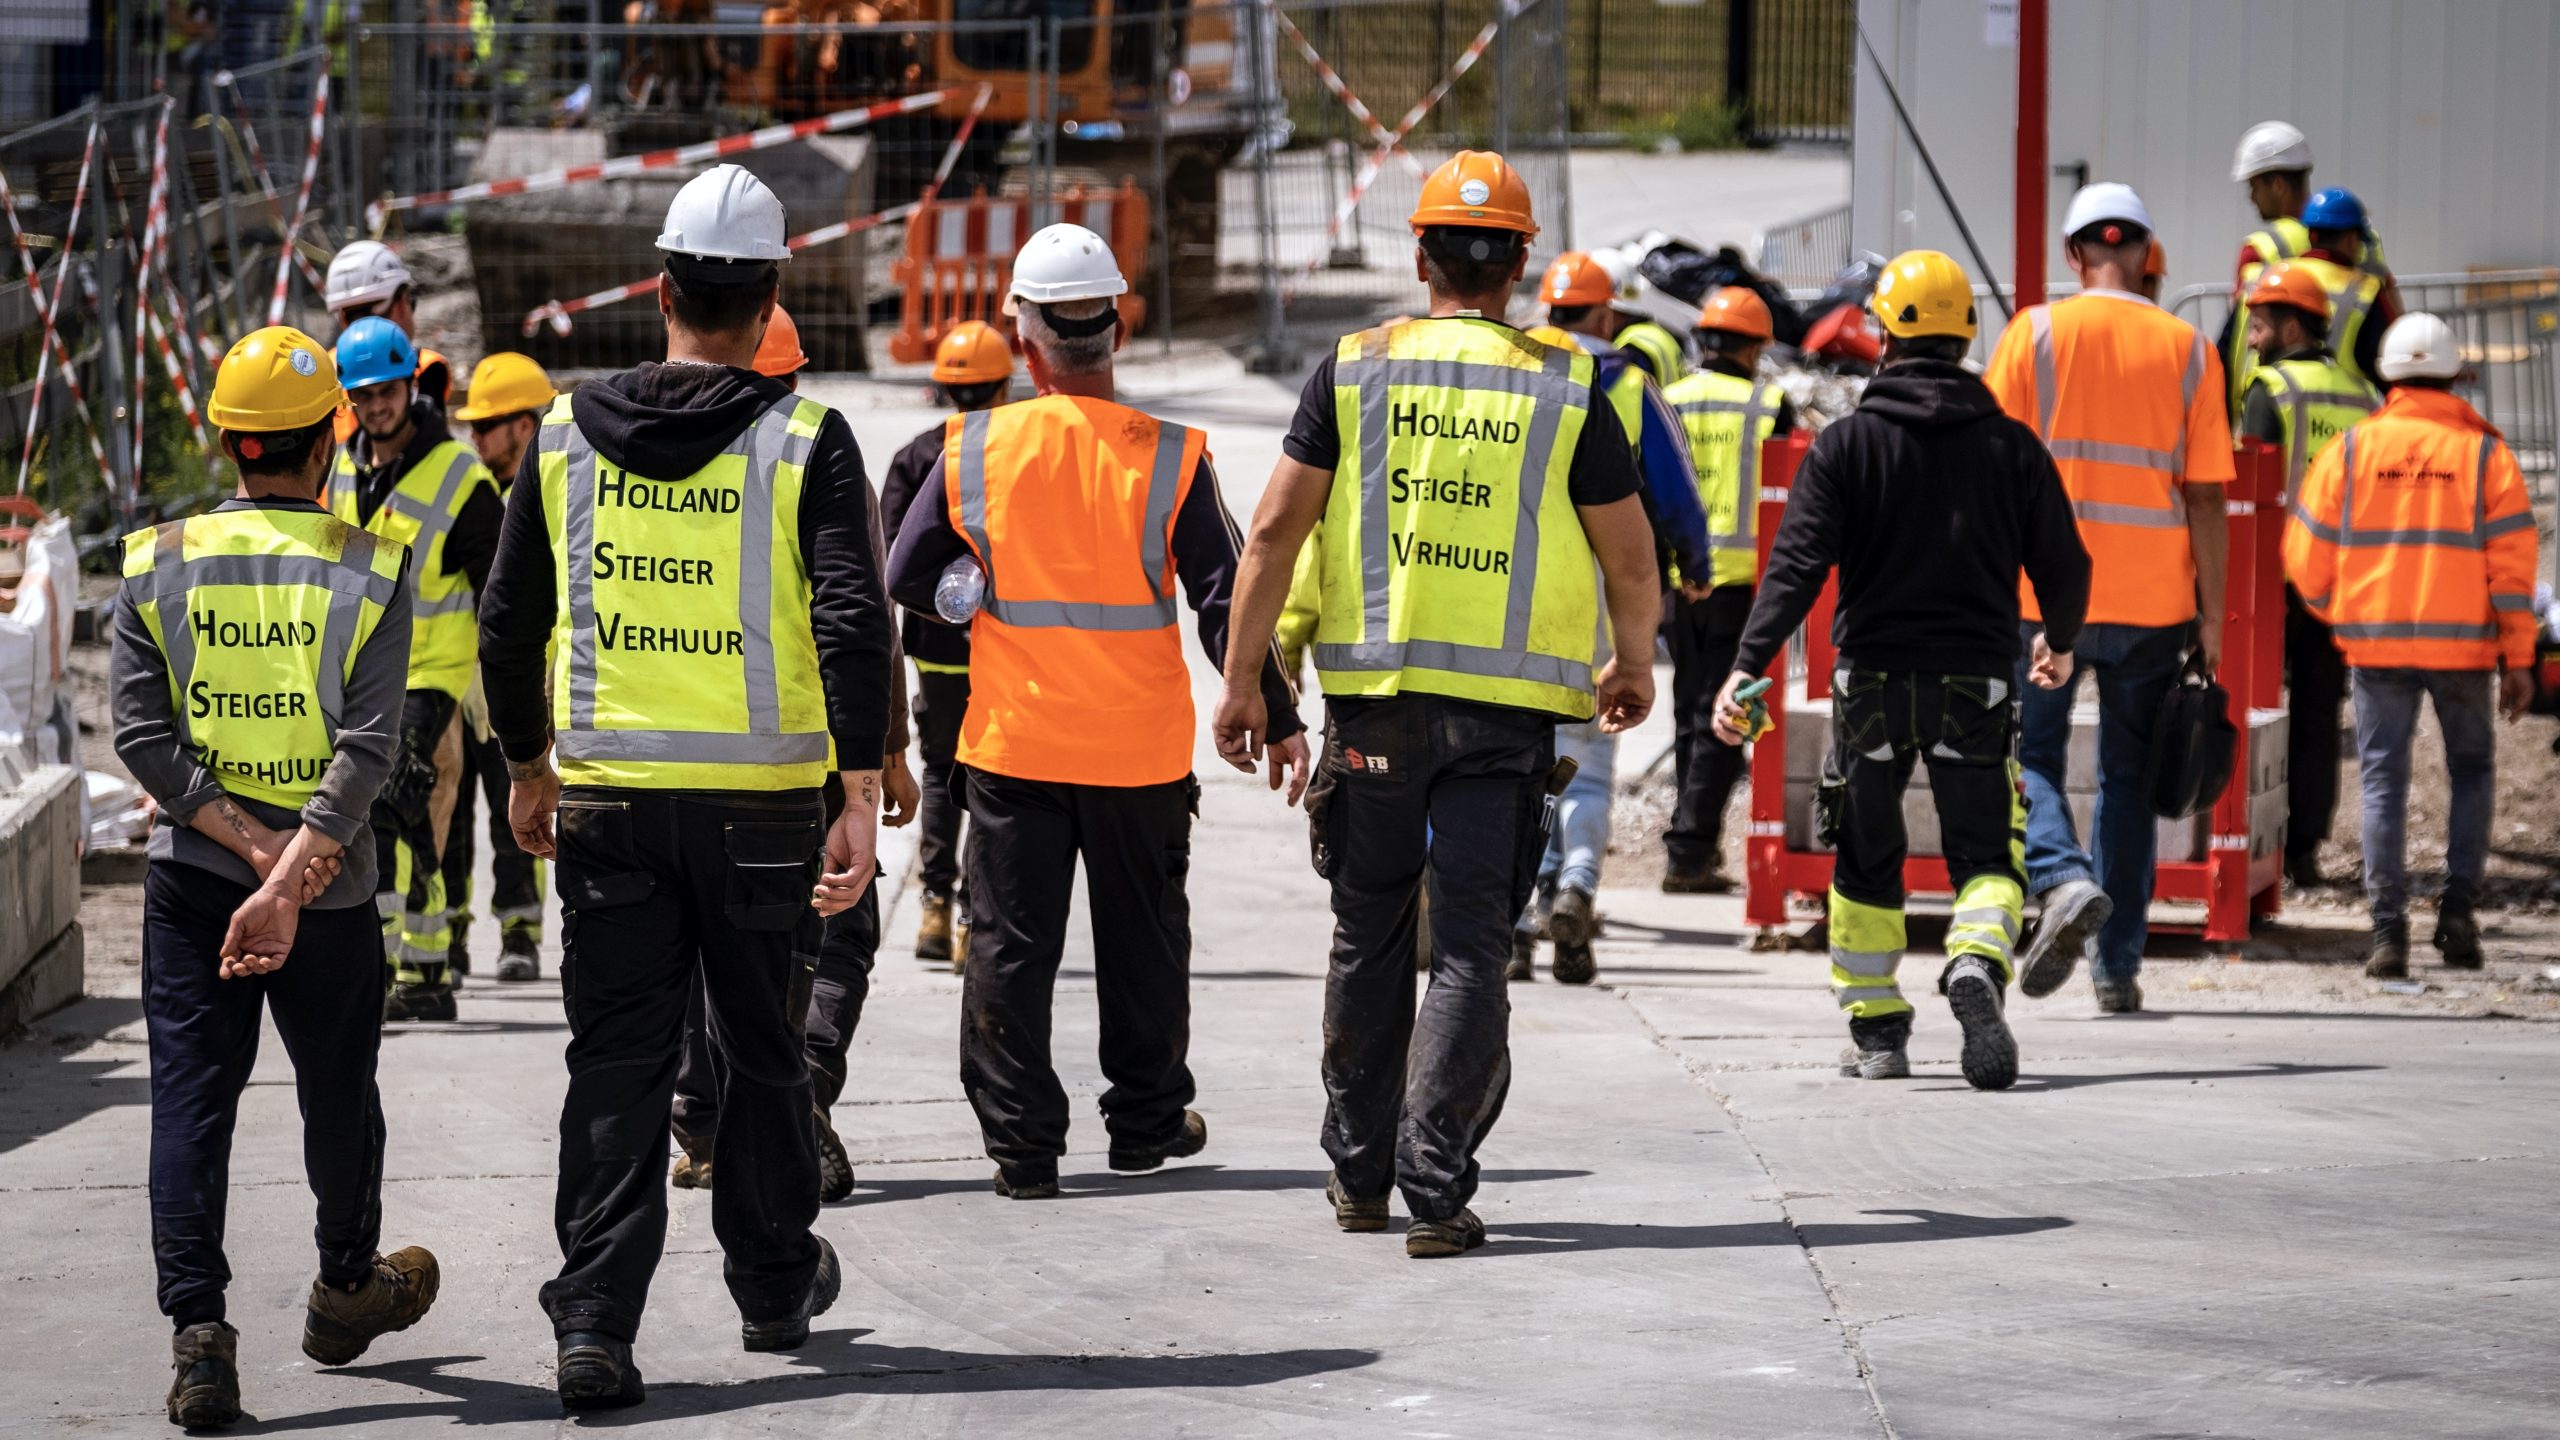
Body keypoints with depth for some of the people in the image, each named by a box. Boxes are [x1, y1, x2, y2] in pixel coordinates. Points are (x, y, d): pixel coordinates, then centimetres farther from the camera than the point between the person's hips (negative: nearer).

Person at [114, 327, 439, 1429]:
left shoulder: (158, 564, 0)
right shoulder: (365, 573, -5)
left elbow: (141, 736, -7)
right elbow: (367, 749, -15)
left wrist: (252, 845, -9)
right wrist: (288, 881, -19)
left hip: (191, 875, 1)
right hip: (328, 884, -1)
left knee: (189, 1099, 1)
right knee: (338, 1091, 19)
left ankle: (198, 1330, -12)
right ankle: (344, 1290, 39)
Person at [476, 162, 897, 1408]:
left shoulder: (568, 434, 3)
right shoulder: (804, 442, -6)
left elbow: (508, 624, 9)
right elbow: (852, 623, -15)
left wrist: (528, 769, 22)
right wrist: (864, 796, -14)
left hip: (607, 794, 1)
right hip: (763, 796, -1)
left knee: (617, 1063, 2)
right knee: (762, 1053, 16)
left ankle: (594, 1323, -11)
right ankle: (773, 1288, 31)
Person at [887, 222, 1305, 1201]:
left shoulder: (973, 451, -7)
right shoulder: (1169, 459, -10)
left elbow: (907, 582, 2)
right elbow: (1228, 601, -7)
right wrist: (1276, 715, 2)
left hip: (1014, 742, 0)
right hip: (1141, 748, 0)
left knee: (1011, 943, 7)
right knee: (1142, 937, 16)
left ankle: (1022, 1143, 5)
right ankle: (1148, 1120, 27)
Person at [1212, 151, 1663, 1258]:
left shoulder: (1354, 369, 2)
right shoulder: (1565, 388, 1)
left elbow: (1275, 530, -1)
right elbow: (1632, 557, 6)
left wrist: (1241, 680, 4)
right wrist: (1633, 665, 25)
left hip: (1375, 691, 1)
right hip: (1509, 705, -1)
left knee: (1370, 936, 15)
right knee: (1471, 947, 0)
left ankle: (1358, 1174, 24)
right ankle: (1438, 1188, -9)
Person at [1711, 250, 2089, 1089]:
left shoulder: (1848, 444, -3)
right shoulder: (2011, 446, 2)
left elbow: (1797, 564, -13)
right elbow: (2063, 565, 7)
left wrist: (1747, 667, -16)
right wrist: (2060, 643, 27)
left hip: (1873, 680, 0)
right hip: (1975, 680, 0)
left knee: (1867, 865, 14)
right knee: (1986, 856, 5)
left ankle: (1876, 1031, 17)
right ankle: (1977, 965, -24)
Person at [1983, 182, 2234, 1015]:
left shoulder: (2036, 333, -1)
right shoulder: (2188, 351, 2)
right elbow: (2206, 495, 0)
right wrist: (2211, 618, 5)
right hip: (2152, 599, 2)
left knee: (2029, 757, 9)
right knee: (2129, 778, 12)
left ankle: (2064, 880, -20)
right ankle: (2117, 968, 12)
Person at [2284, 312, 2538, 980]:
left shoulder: (2351, 449, 1)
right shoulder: (2485, 452, -1)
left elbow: (2307, 555, 2)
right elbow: (2512, 563, -3)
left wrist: (2337, 616, 21)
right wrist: (2518, 658, 2)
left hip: (2375, 642, 0)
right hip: (2463, 643, 0)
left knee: (2383, 778, 4)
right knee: (2472, 768, 18)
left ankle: (2388, 928, -4)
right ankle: (2459, 906, 7)